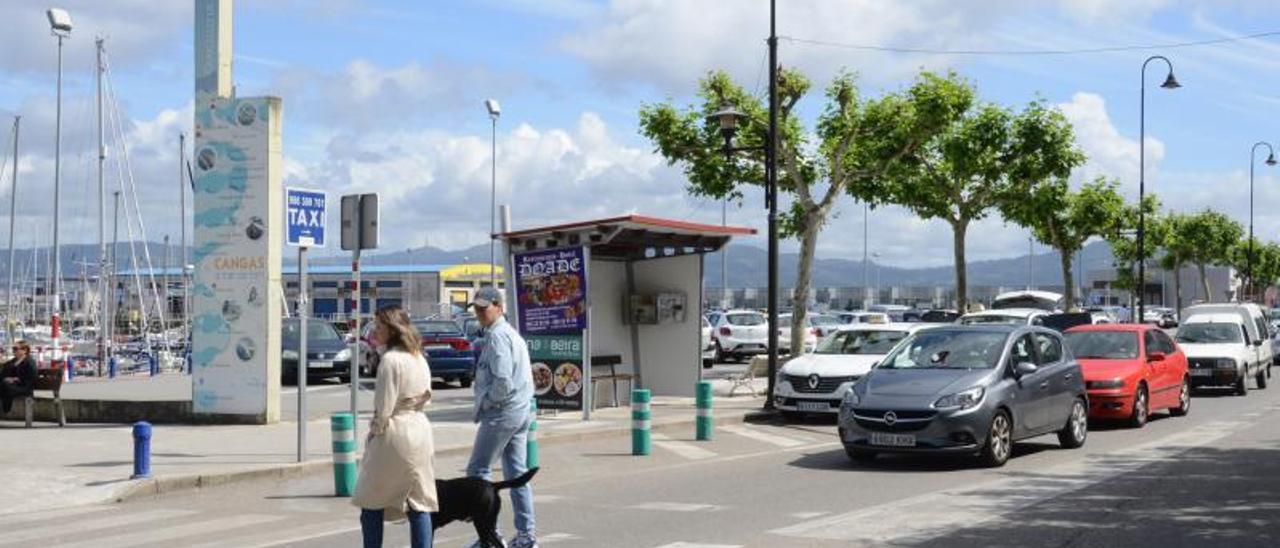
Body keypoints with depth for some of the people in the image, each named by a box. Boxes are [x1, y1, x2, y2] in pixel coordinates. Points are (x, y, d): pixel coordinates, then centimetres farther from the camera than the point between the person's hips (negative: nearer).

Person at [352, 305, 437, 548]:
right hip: (420, 429, 8)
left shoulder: (390, 359, -16)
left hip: (394, 433, -7)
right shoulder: (420, 358, 9)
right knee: (419, 504, 8)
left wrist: (374, 432, -4)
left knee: (372, 502, 6)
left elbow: (384, 409, -16)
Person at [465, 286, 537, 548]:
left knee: (478, 471, -4)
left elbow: (503, 381, -22)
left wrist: (486, 402, -8)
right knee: (516, 473, 10)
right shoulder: (512, 333, 18)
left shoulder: (496, 337, -14)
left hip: (502, 412, -10)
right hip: (522, 411, 10)